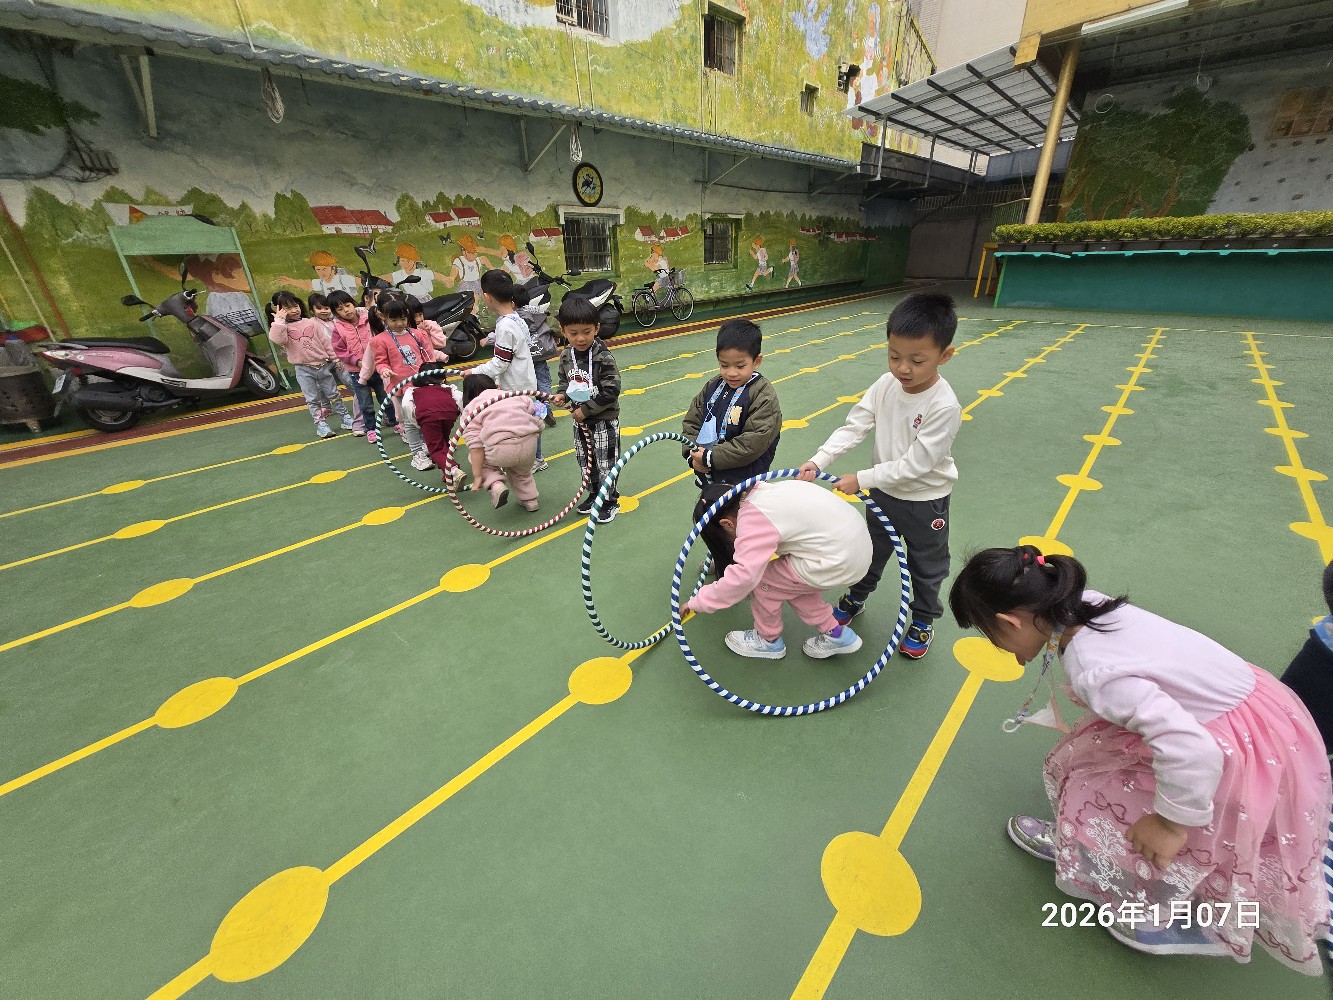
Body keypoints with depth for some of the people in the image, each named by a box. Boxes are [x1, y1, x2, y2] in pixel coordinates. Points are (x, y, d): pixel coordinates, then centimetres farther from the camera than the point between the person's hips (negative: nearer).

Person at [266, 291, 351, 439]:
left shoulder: (311, 323, 5)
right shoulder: (281, 327, -2)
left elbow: (325, 342, 8)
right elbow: (277, 339, -24)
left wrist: (334, 359, 9)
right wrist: (279, 320, -22)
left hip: (323, 365, 2)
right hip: (303, 369, -2)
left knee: (333, 394, 12)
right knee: (312, 399, 3)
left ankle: (345, 418, 21)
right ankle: (321, 425, 8)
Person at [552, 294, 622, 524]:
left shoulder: (604, 358, -21)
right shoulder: (566, 356, -2)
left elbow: (611, 391, -22)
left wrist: (586, 410, -20)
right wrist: (562, 394, -6)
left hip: (604, 419, -6)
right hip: (581, 420, 6)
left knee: (606, 463, 2)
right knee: (585, 461, 17)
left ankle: (611, 501, 18)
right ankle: (594, 494, 35)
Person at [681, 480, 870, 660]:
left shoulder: (752, 520, -18)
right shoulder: (760, 491, 8)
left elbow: (744, 576, -26)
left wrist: (697, 602, -16)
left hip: (839, 562, -9)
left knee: (762, 581, 1)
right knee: (791, 582, 22)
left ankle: (769, 640, 24)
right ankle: (835, 634, 32)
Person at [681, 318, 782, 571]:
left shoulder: (764, 397, -19)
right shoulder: (714, 386, 2)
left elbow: (751, 444, -26)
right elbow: (691, 421, 5)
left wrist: (710, 458, -22)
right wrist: (692, 453, -12)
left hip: (741, 483, -8)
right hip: (711, 477, 8)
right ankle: (721, 561, 51)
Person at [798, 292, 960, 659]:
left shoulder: (944, 406, -30)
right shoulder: (886, 385, -14)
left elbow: (915, 464, -29)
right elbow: (853, 427, -15)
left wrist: (861, 479, -24)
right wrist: (818, 461, -27)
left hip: (925, 500, -5)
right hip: (884, 491, 5)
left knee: (926, 565, 19)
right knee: (871, 550, 25)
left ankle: (923, 621, 42)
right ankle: (855, 598, 48)